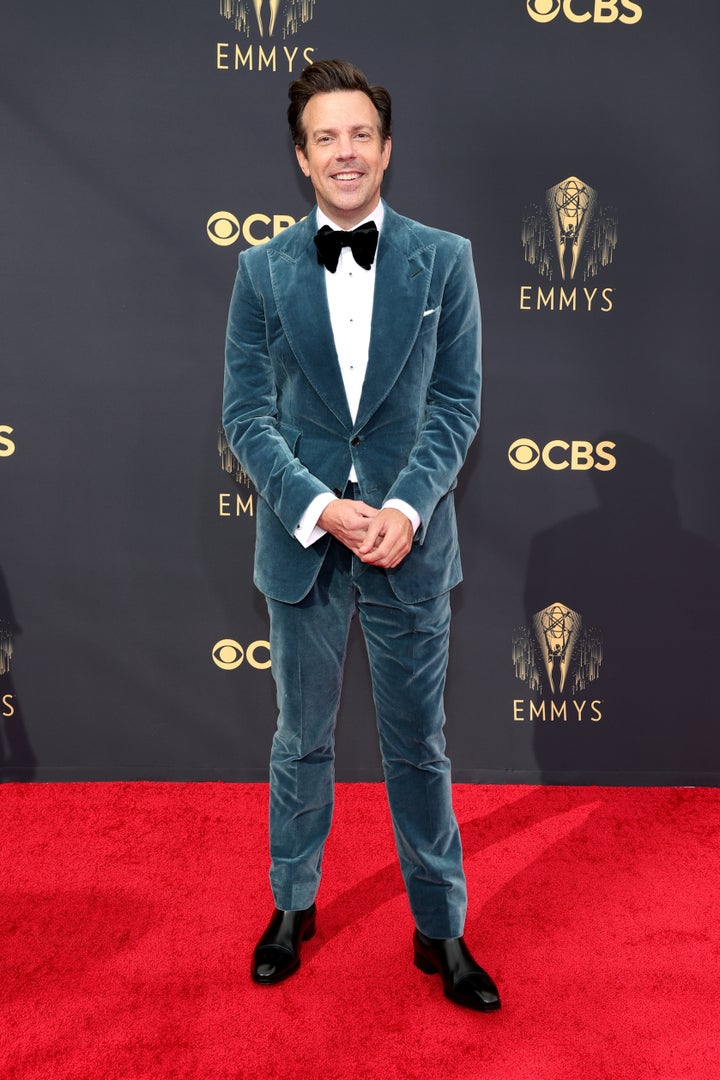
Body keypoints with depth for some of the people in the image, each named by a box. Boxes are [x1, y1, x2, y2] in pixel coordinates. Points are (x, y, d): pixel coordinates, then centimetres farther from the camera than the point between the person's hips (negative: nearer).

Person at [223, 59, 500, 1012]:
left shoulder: (444, 260, 0)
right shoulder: (262, 271, 1)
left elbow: (457, 402, -2)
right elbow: (246, 413, -3)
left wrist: (405, 506, -16)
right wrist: (321, 508, -16)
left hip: (409, 540, 0)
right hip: (302, 541, 1)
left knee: (420, 745, 12)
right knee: (302, 741, 16)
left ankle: (440, 928, 32)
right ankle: (293, 905, 38)